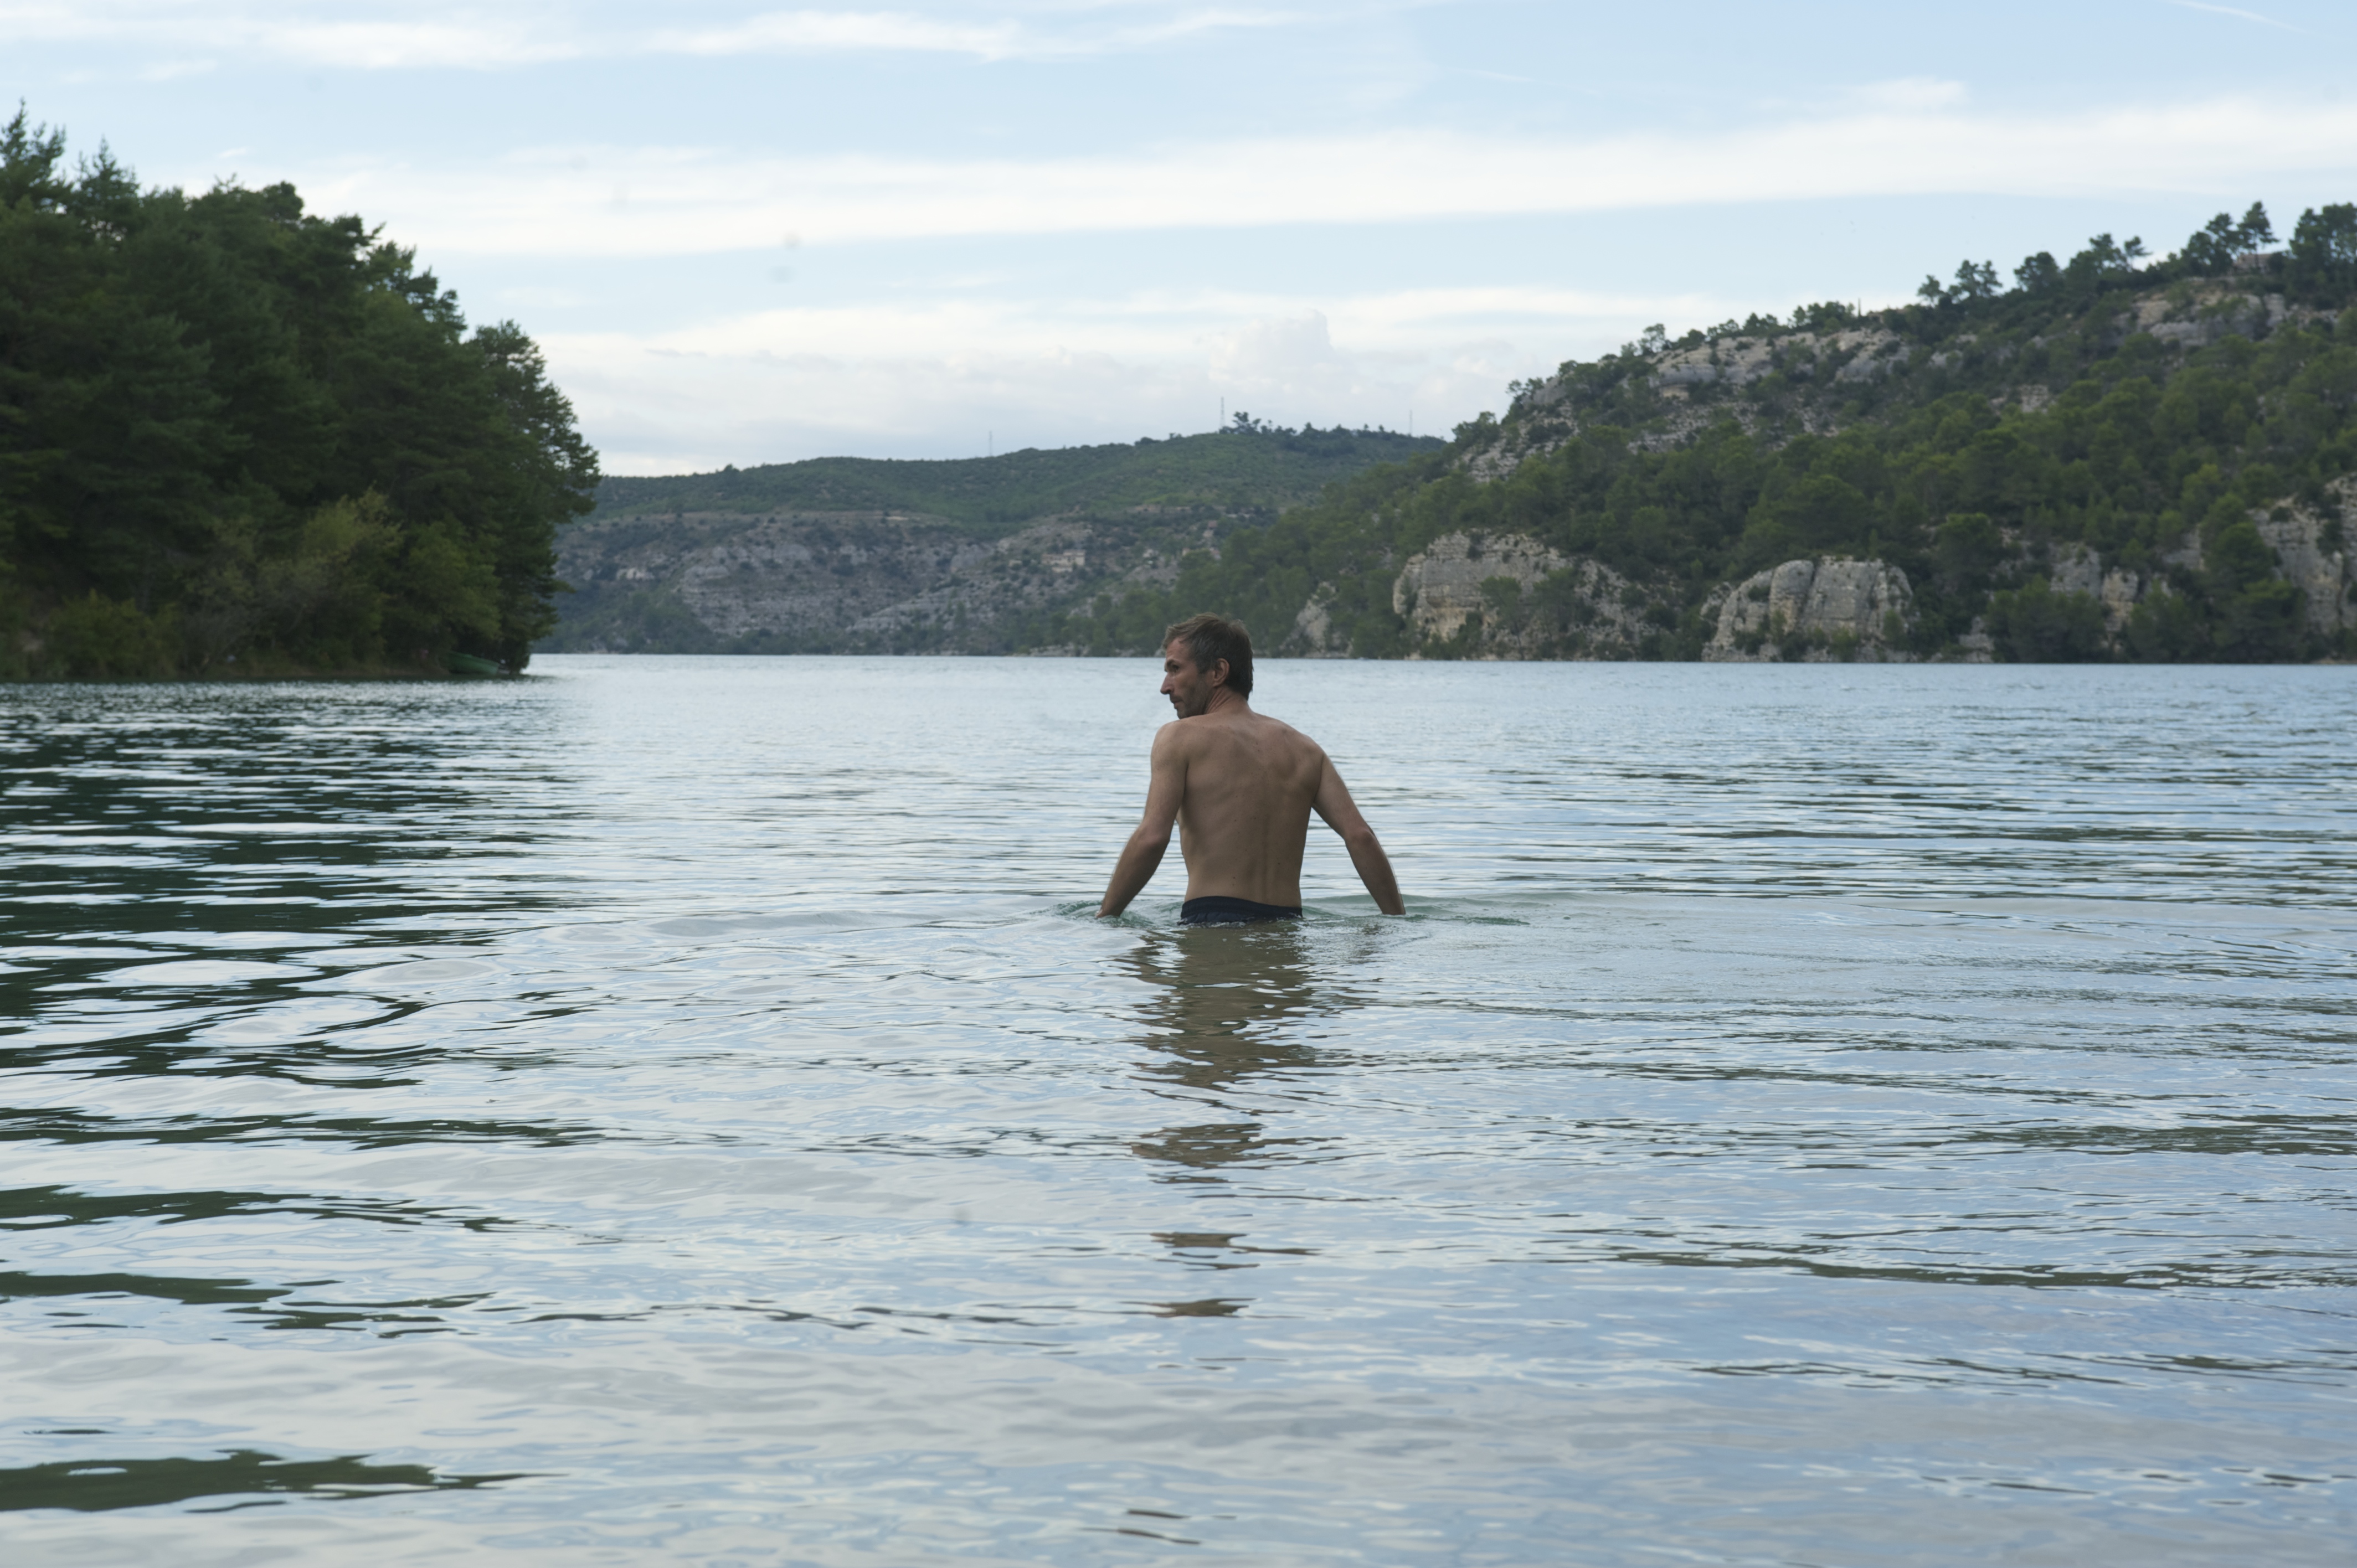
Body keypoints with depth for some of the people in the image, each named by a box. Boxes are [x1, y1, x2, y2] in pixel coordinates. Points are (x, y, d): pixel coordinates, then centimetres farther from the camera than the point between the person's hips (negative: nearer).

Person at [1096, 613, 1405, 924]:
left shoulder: (1180, 737, 2)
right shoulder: (1303, 748, 16)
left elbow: (1152, 838, -10)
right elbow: (1359, 835, 6)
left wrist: (1104, 918, -3)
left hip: (1213, 918, -5)